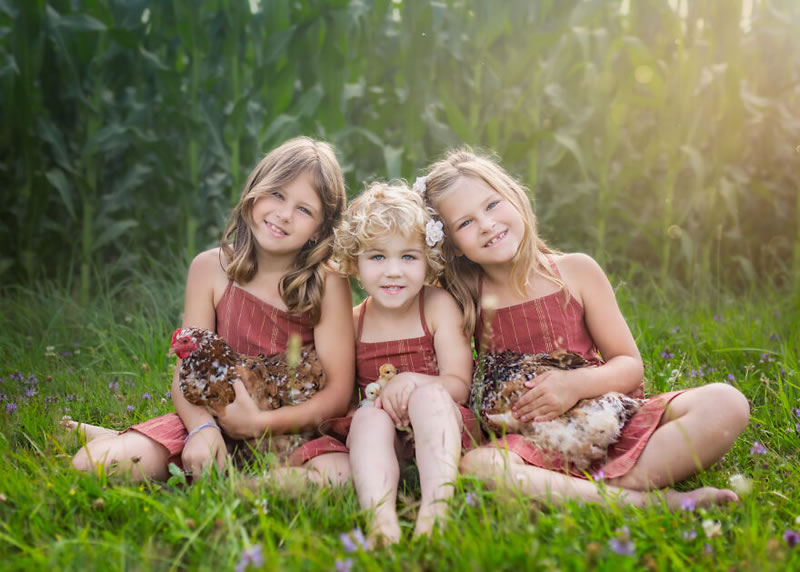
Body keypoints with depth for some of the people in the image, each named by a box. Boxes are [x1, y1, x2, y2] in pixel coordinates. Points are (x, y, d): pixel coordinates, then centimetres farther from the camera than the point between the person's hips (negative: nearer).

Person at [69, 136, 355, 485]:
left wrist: (261, 423, -23)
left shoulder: (328, 284, -8)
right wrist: (202, 429, -26)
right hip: (214, 419, 0)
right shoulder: (211, 268, -2)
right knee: (94, 463, -25)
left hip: (292, 429, 1)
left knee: (338, 473, -36)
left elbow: (338, 391, -11)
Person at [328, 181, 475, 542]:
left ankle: (436, 507, -48)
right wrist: (379, 400, -16)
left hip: (437, 431, -2)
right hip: (380, 439, 2)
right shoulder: (351, 322, 5)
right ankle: (380, 516, -52)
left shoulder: (438, 306, -1)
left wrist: (413, 381, -26)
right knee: (368, 416, -29)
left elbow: (459, 386, -6)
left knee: (429, 396, -31)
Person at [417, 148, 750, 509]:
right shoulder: (462, 300, 1)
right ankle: (643, 501, -34)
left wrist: (578, 383, -14)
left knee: (725, 403, -19)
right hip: (528, 443, -1)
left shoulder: (576, 271, 2)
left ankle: (609, 486, -29)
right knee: (475, 464, -37)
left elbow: (630, 365, 4)